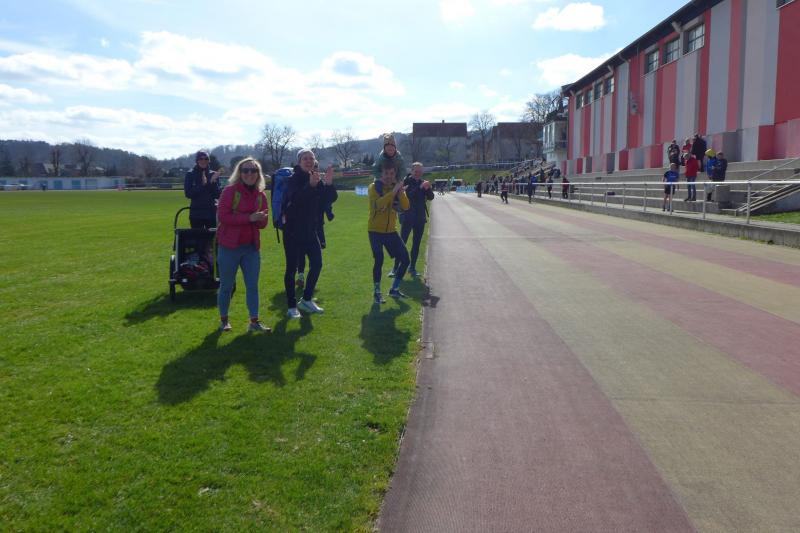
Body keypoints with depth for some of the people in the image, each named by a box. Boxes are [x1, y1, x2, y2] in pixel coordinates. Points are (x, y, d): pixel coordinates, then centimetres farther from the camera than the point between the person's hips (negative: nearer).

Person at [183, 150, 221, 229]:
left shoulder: (213, 175, 5)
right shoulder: (190, 175, 3)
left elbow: (217, 195, 0)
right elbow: (188, 194, -7)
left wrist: (213, 183, -15)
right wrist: (202, 185, -15)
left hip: (211, 213, 1)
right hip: (196, 213, -1)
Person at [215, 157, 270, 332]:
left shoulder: (261, 195, 6)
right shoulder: (230, 191, -9)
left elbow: (263, 223, 10)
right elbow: (223, 216, -18)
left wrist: (260, 219, -15)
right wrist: (249, 217, -23)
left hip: (251, 247, 5)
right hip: (229, 246, -4)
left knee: (252, 285, 6)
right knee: (226, 286, 7)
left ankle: (254, 321, 14)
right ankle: (223, 320, 23)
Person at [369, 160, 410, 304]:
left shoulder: (397, 187, 5)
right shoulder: (374, 187, -9)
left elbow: (406, 206, -9)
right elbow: (378, 204, -29)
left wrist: (401, 192, -24)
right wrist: (393, 191, -29)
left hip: (391, 231, 5)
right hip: (375, 231, -5)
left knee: (405, 259, 3)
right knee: (379, 260, -16)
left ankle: (394, 289, 20)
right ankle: (377, 292, 3)